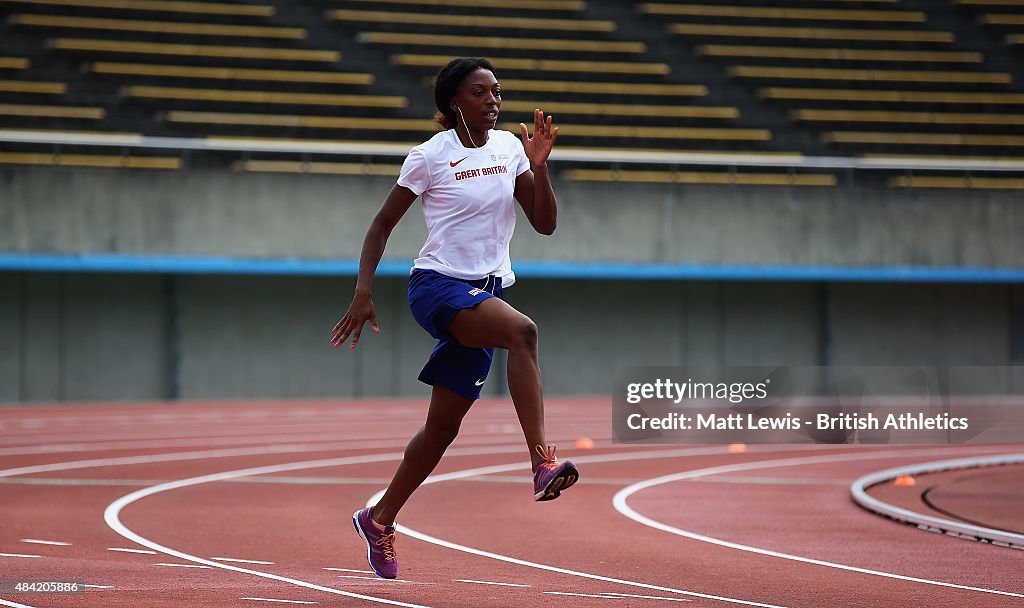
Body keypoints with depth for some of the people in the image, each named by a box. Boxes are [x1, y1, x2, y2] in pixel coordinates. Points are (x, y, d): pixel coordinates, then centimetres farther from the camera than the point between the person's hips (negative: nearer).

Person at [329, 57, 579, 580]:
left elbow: (544, 223, 5)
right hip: (438, 285, -6)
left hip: (486, 292, 6)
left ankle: (380, 519, 26)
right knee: (522, 330, -35)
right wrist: (363, 292, -8)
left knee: (444, 425, 9)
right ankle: (543, 463, -43)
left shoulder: (509, 147, 8)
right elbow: (383, 223, 0)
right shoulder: (431, 156, -6)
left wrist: (539, 167, -10)